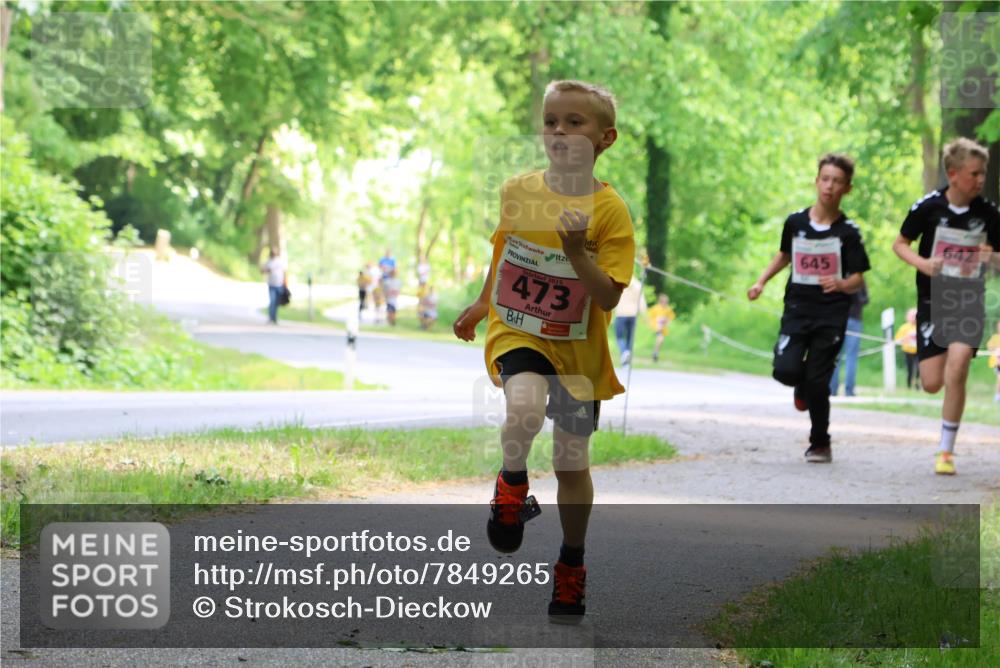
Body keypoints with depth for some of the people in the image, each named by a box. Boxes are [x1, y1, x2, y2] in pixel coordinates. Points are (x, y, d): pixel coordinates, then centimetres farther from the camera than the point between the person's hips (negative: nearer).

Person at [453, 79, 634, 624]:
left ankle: (571, 565, 31)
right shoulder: (518, 191, -3)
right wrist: (482, 304, 27)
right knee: (525, 404, -33)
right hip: (517, 331, 1)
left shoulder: (609, 209, -12)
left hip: (577, 347, 0)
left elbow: (608, 298, -17)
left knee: (572, 463, 10)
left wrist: (577, 251, -30)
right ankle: (512, 483, -4)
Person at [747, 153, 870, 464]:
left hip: (832, 313, -2)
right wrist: (761, 281, 15)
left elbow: (858, 279, -3)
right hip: (797, 307, 2)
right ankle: (803, 388, 23)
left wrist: (840, 284, -24)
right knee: (786, 370, -16)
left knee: (817, 381, -6)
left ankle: (820, 444, 15)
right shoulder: (795, 222, 4)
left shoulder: (848, 232, -4)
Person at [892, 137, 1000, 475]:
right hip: (933, 301, 0)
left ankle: (946, 451, -5)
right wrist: (922, 263, -15)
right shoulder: (928, 206, -8)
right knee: (932, 383, 0)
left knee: (955, 372, -18)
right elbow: (900, 244, 3)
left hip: (969, 303, 0)